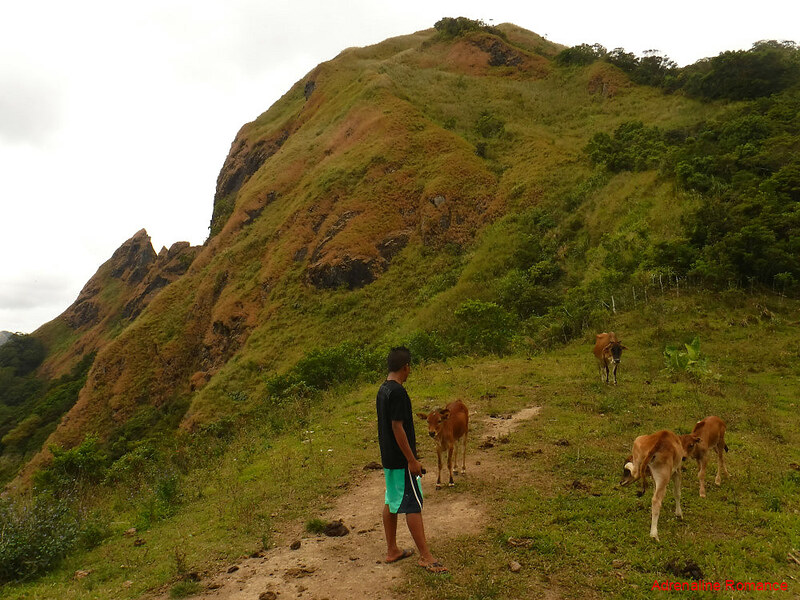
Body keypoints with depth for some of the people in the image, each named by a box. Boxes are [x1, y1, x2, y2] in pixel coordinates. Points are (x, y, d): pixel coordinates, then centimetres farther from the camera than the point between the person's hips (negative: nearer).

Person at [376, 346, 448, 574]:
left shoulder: (383, 390, 9)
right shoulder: (398, 392, -21)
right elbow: (397, 427, -23)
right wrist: (412, 460, -19)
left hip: (388, 458, 10)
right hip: (401, 460, -10)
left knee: (391, 502, 15)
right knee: (413, 506, -3)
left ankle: (392, 550, 25)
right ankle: (425, 557, 4)